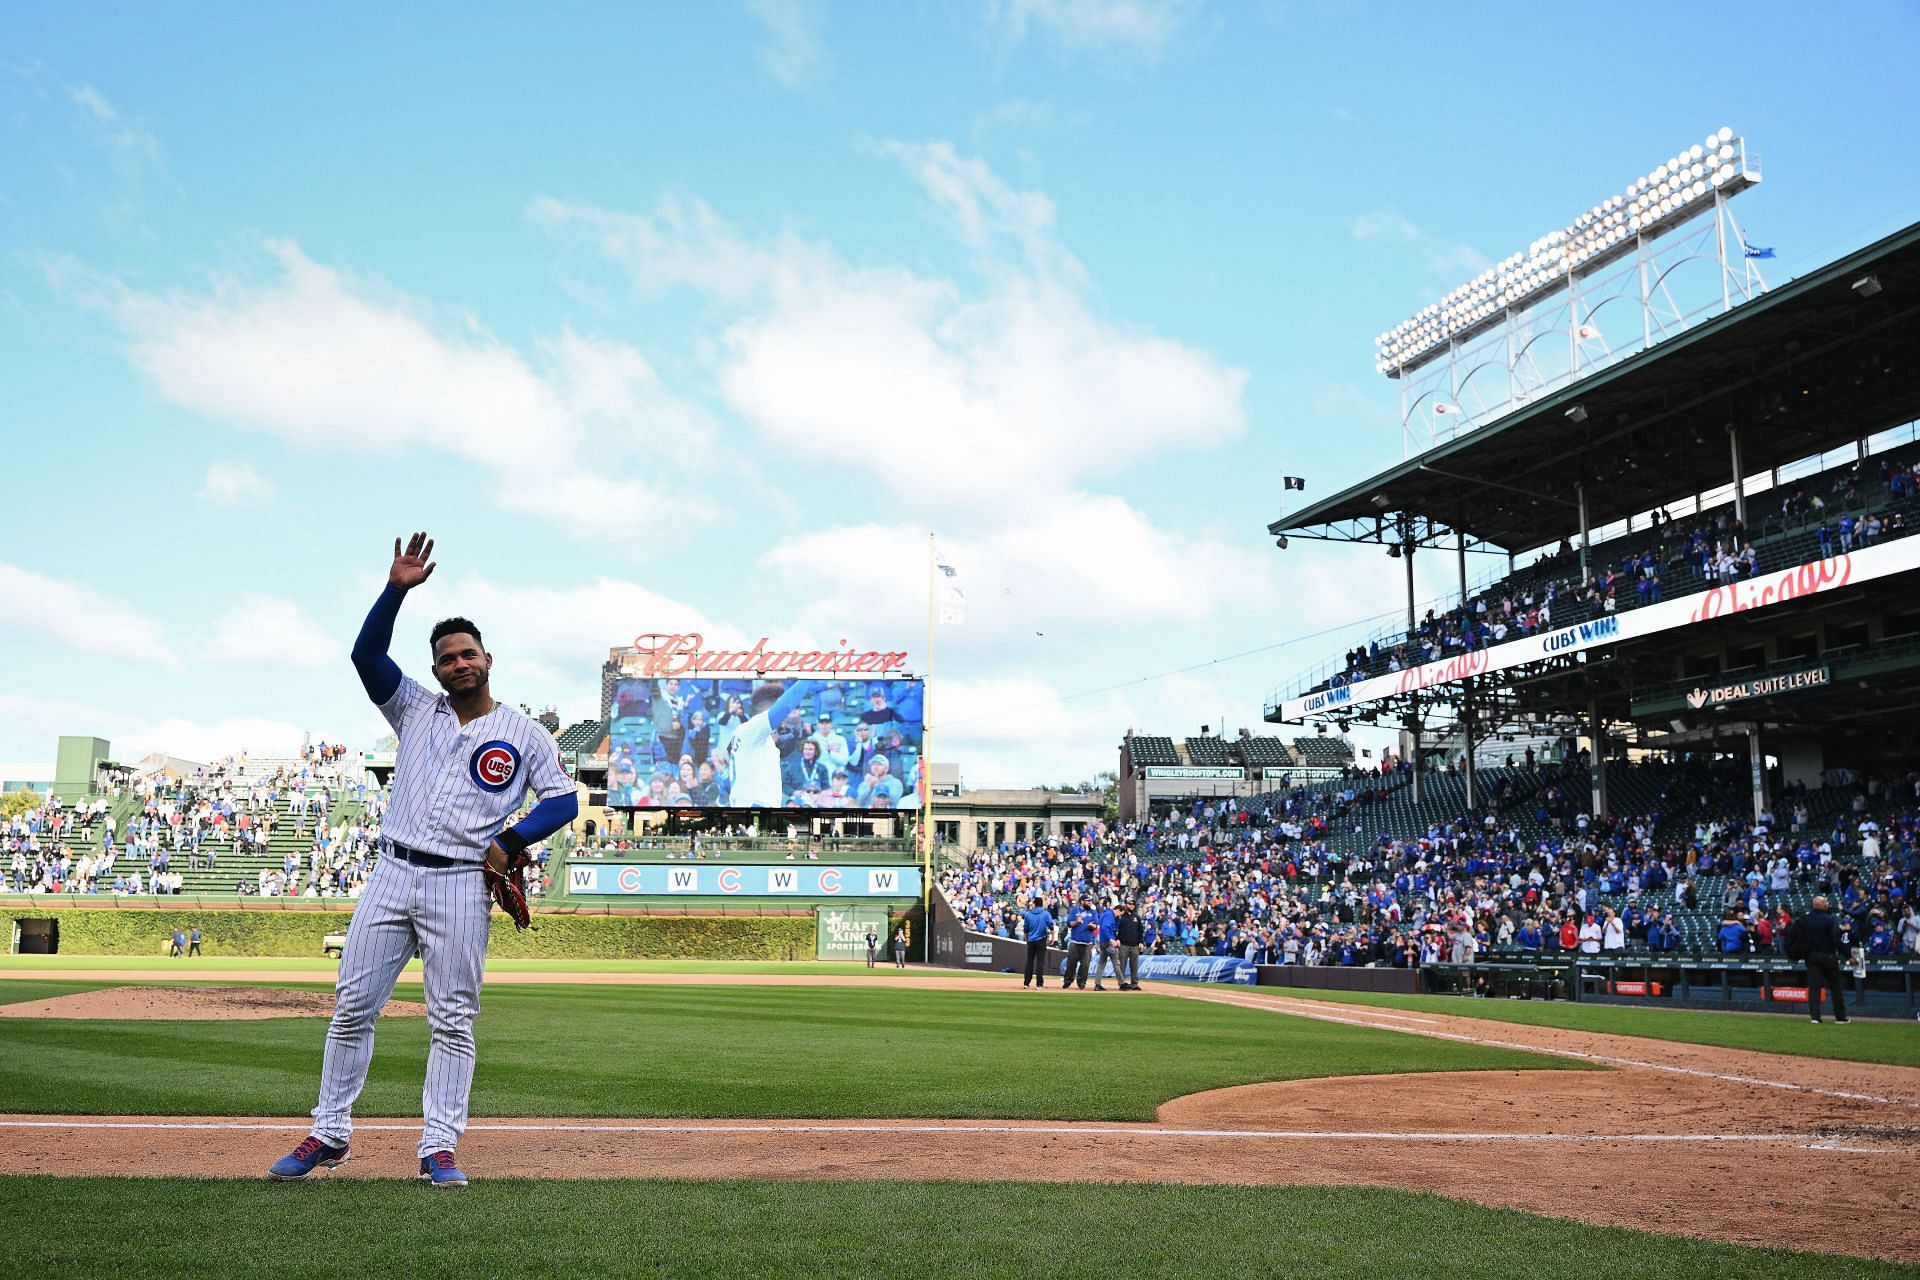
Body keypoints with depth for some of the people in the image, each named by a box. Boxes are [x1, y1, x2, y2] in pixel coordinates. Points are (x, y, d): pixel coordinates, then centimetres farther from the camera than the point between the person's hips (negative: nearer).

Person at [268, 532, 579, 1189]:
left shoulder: (525, 734, 7)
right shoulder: (415, 709, 13)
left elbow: (563, 799, 5)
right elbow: (366, 653, 1)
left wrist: (508, 843, -9)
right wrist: (396, 588, -10)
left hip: (462, 886, -2)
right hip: (392, 873, 3)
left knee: (452, 1021, -1)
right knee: (352, 1005, 3)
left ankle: (438, 1147, 4)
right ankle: (329, 1135, 13)